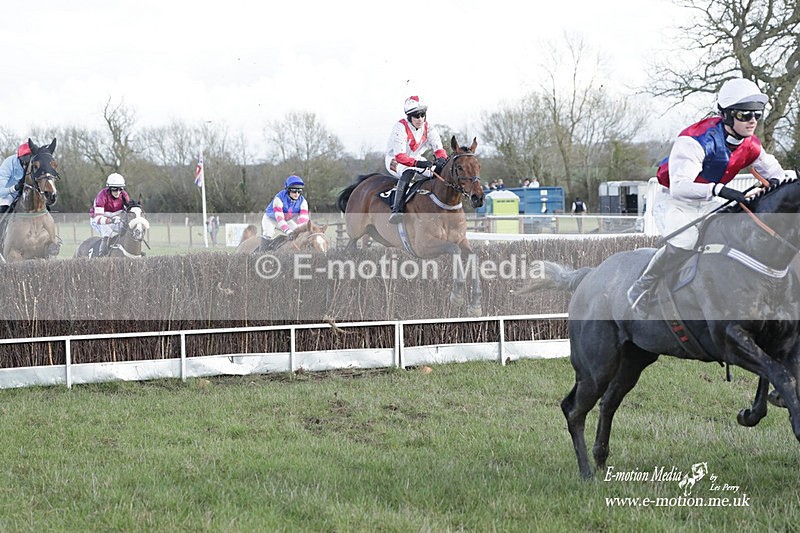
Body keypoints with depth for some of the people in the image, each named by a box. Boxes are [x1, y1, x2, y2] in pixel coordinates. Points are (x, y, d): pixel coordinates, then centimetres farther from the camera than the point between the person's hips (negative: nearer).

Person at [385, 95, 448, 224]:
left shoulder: (428, 128, -6)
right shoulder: (400, 128, -25)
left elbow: (438, 148, -12)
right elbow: (399, 155, -34)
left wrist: (442, 159, -37)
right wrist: (417, 163, -49)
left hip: (416, 159, 7)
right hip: (395, 160, -7)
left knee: (441, 171, -10)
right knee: (408, 172, -40)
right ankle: (396, 210, -49)